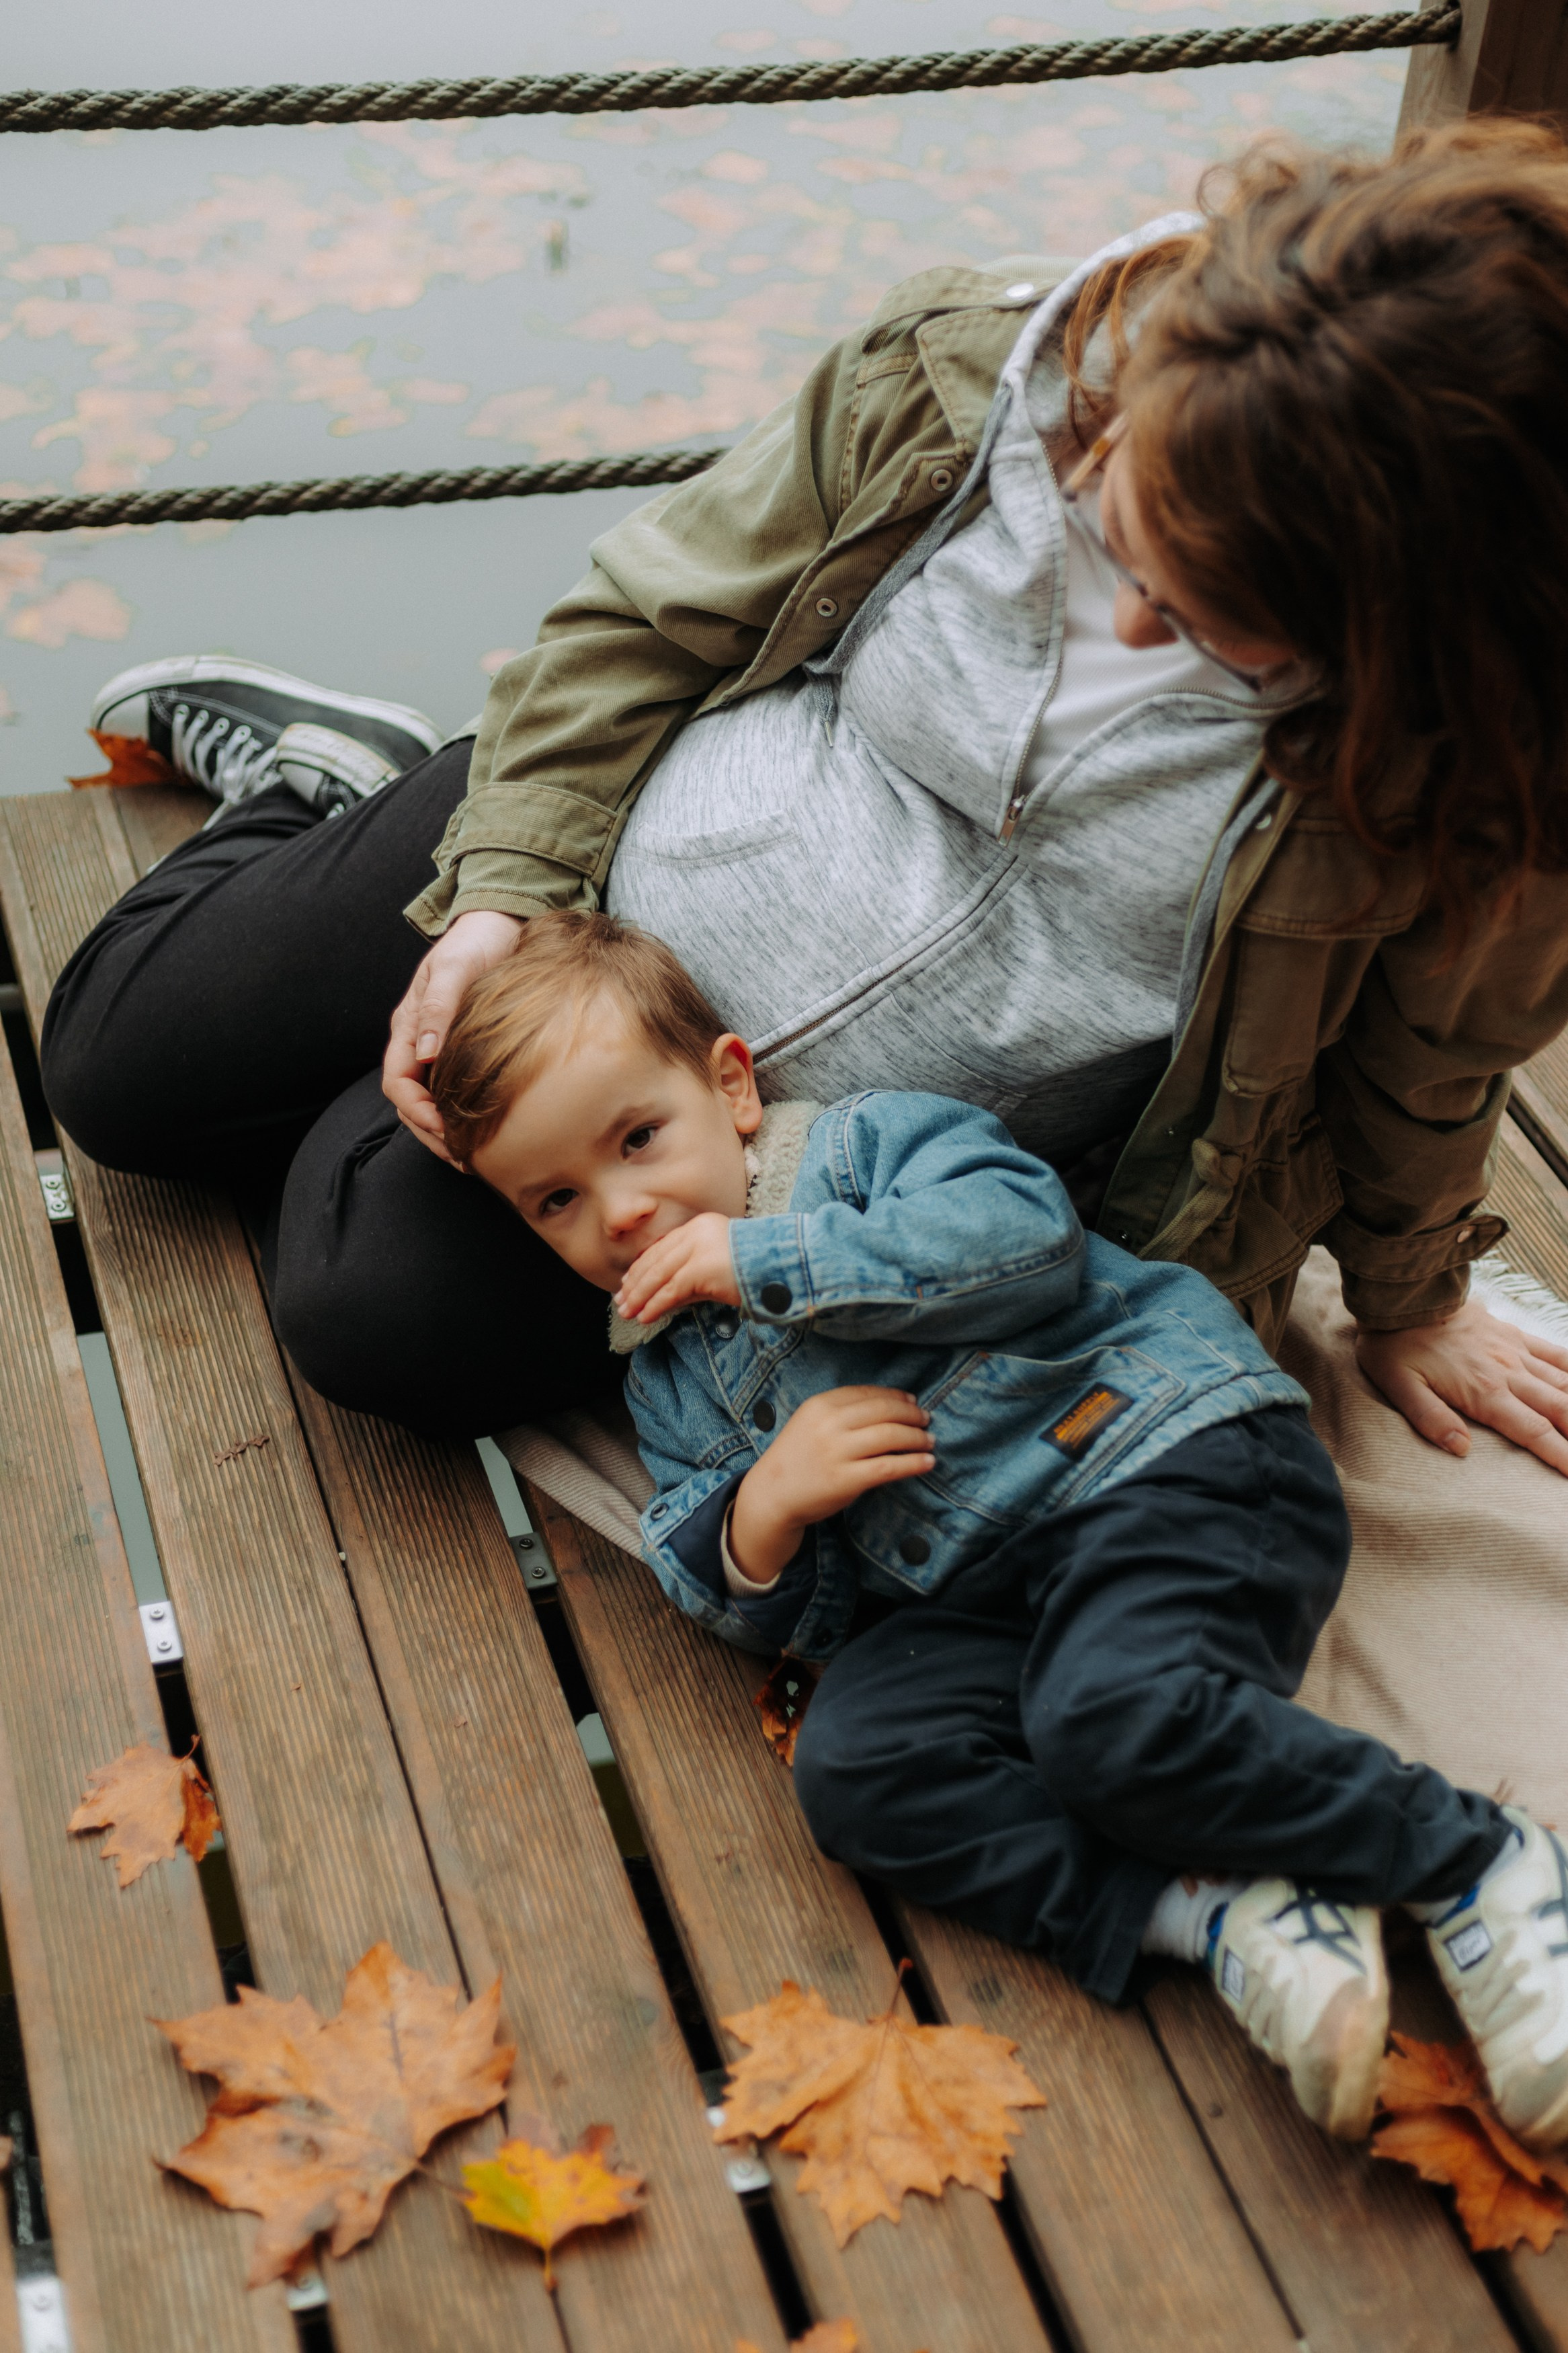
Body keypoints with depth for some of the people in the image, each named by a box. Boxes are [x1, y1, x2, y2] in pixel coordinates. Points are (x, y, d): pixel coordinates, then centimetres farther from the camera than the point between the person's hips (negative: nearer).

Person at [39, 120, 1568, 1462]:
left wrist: (1403, 1296, 8)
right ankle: (313, 771, 38)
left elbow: (1431, 1036, -7)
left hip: (867, 1148, -1)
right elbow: (656, 615, -8)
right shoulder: (964, 369, -23)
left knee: (396, 1315, -17)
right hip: (652, 848, 2)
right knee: (117, 1061, 9)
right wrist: (507, 886, -17)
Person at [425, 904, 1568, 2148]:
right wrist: (760, 1514, -7)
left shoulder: (863, 1141, 6)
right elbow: (791, 1615, 17)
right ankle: (1217, 1913, -29)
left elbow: (1024, 1231, -15)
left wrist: (769, 1258, -11)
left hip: (1167, 1448, -6)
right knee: (850, 1759, -21)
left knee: (1112, 1712, -33)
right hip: (981, 1594, 6)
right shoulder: (671, 1377, 21)